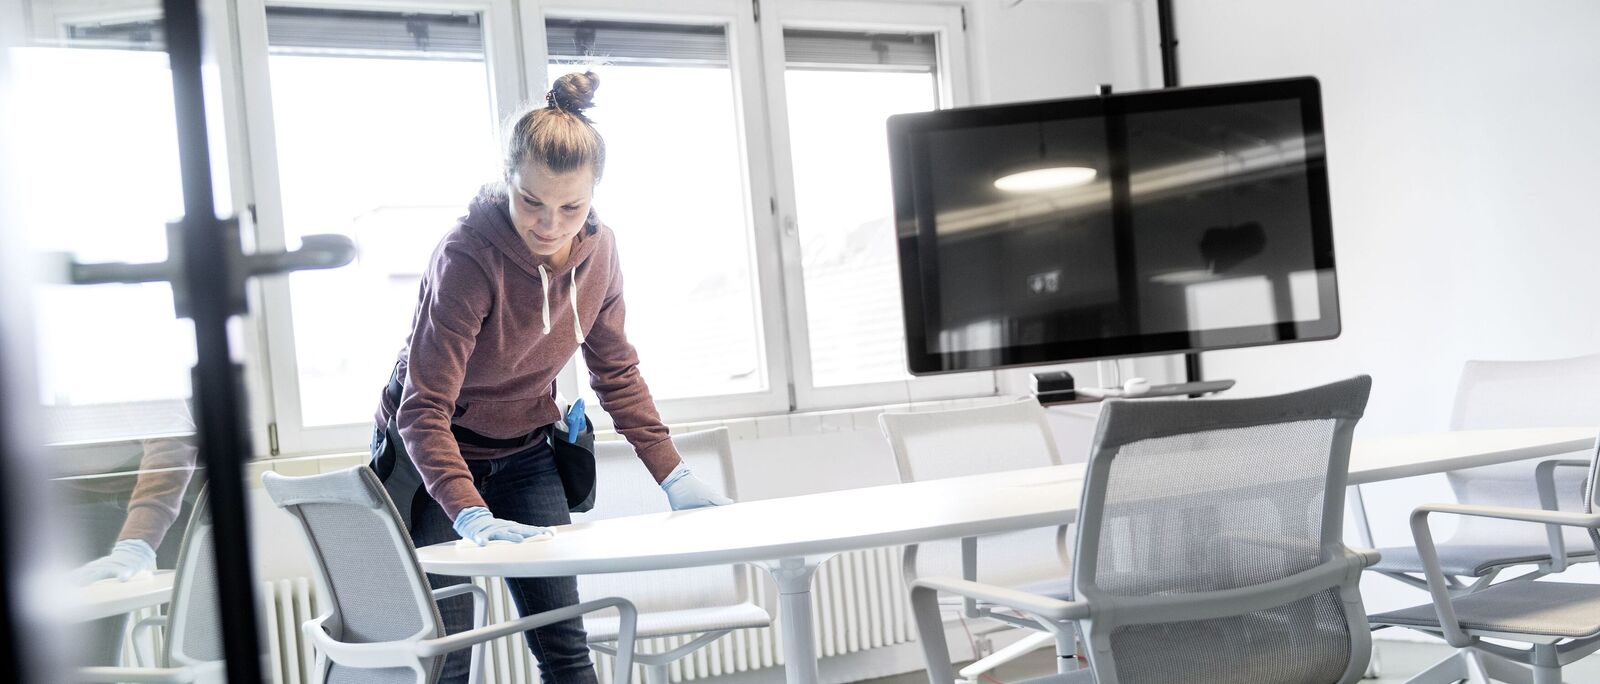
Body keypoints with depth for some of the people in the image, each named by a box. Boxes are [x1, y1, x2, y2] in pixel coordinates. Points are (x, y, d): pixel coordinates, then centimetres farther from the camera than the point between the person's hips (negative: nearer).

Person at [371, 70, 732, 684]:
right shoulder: (467, 258, -29)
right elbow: (423, 408, -31)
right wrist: (471, 516, -43)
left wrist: (673, 475, -4)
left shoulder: (598, 249, -11)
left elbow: (616, 372, 1)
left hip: (525, 451, 5)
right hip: (435, 451, -4)